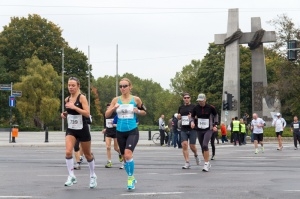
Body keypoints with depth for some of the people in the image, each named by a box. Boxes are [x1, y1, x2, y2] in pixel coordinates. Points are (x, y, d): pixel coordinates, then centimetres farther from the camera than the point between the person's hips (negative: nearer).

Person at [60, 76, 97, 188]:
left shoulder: (82, 98, -11)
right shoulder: (67, 99, 5)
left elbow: (87, 113, -22)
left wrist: (74, 107, -29)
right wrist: (64, 114, 1)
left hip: (82, 129, -4)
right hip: (71, 130, 4)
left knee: (87, 154, 11)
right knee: (68, 152, -19)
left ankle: (93, 176, 31)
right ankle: (71, 177, -11)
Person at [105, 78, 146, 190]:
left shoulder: (136, 99, -1)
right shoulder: (116, 100, 3)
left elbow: (144, 112, 12)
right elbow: (106, 115, 3)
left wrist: (138, 111, -9)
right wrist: (113, 108, -15)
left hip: (132, 131, -3)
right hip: (120, 132, 3)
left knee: (128, 153, -22)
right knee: (124, 156, 10)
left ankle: (130, 178, -7)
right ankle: (131, 178, 28)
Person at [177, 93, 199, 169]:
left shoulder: (193, 107, 0)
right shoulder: (181, 107, 12)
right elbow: (179, 116, 27)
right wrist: (178, 116, 4)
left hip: (192, 129, -3)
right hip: (184, 129, 3)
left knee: (192, 146, -2)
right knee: (184, 145, -11)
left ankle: (196, 155, 33)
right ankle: (187, 163, -8)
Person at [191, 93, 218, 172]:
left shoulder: (210, 107, -8)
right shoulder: (196, 108, -3)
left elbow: (216, 115, 9)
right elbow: (192, 116, 11)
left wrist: (215, 125, 1)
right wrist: (192, 122, -10)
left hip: (208, 130, -4)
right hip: (199, 130, 4)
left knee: (205, 145, -22)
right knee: (203, 147, 9)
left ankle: (206, 164, -15)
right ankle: (207, 163, 26)